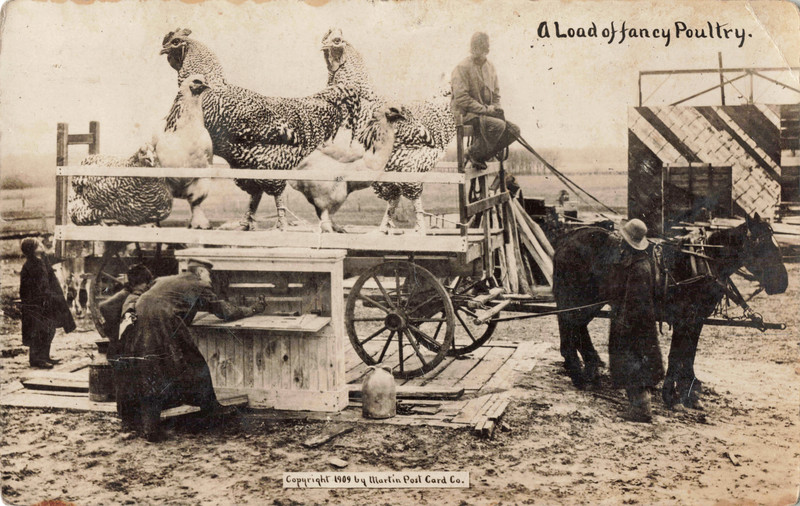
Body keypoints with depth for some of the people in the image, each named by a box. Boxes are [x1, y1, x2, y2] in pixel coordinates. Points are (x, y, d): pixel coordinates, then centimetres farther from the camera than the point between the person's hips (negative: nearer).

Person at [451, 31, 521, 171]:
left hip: (485, 112, 8)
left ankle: (482, 156, 0)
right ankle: (474, 153, -10)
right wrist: (485, 109, -20)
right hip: (467, 114, -8)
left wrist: (495, 108, 1)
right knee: (498, 125, -31)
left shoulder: (489, 66, 14)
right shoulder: (462, 68, -11)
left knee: (514, 130, -7)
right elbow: (461, 99, -19)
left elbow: (496, 92, 22)